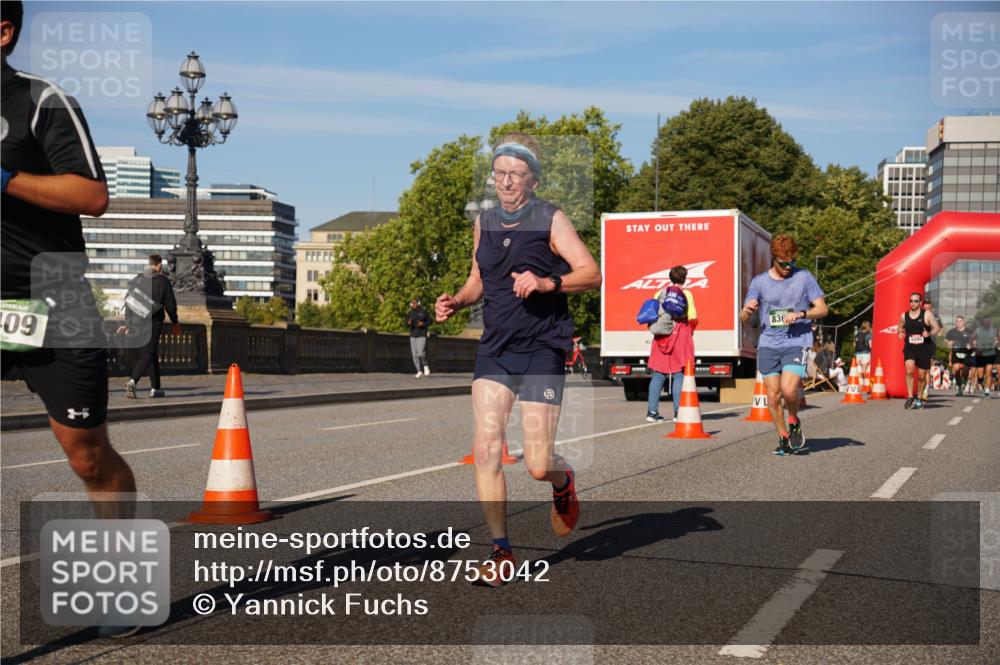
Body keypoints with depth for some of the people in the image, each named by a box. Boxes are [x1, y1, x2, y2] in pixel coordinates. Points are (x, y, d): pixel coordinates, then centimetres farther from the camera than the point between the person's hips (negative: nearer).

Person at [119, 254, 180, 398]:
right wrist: (175, 322, 12)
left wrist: (128, 323, 20)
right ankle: (133, 380, -27)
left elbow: (128, 302, 14)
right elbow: (170, 304, -2)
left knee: (153, 355, 15)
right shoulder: (162, 281, -5)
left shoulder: (137, 279, 10)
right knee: (147, 354, -7)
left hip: (136, 323, 6)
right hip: (153, 323, -6)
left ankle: (155, 388, 18)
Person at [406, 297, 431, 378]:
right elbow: (407, 325, 9)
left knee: (421, 353, -17)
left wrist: (423, 324, -15)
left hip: (422, 335, -4)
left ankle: (425, 365, 9)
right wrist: (409, 323, -14)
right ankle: (419, 371, 9)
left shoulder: (424, 311, -2)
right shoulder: (410, 313, 8)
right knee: (414, 354, 0)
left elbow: (429, 321, 3)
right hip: (413, 335, 4)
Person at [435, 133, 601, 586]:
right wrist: (455, 303, 4)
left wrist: (546, 282, -26)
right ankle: (501, 552, 1)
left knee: (538, 467, -6)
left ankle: (563, 483, 32)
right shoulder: (484, 222, 12)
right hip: (494, 349, 4)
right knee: (485, 450, -11)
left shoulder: (551, 220, -4)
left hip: (541, 350, -4)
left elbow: (592, 274, -11)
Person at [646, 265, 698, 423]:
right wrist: (690, 330, 9)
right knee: (679, 374, 0)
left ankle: (652, 411, 5)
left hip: (661, 338, 4)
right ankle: (678, 412, -3)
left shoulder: (659, 293, 8)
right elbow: (693, 318, -9)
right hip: (680, 336, -4)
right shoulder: (686, 294, -4)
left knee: (658, 375, 7)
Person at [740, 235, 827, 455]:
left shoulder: (804, 277, 2)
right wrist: (748, 309, -18)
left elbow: (822, 309, 4)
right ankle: (783, 437, 21)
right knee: (773, 396, 2)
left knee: (788, 389, -20)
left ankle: (794, 422, 11)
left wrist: (800, 314, -15)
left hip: (796, 343, -2)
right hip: (768, 345, 2)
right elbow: (743, 318, 6)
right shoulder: (759, 282, 6)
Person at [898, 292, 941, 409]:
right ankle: (910, 397, -16)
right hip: (909, 347, 1)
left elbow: (937, 328, 0)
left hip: (924, 348, -1)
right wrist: (900, 333, 0)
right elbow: (900, 327, 23)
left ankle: (919, 399, 26)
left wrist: (929, 333, -19)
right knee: (909, 369, -24)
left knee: (922, 375, 6)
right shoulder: (904, 316, 6)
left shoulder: (927, 314, -2)